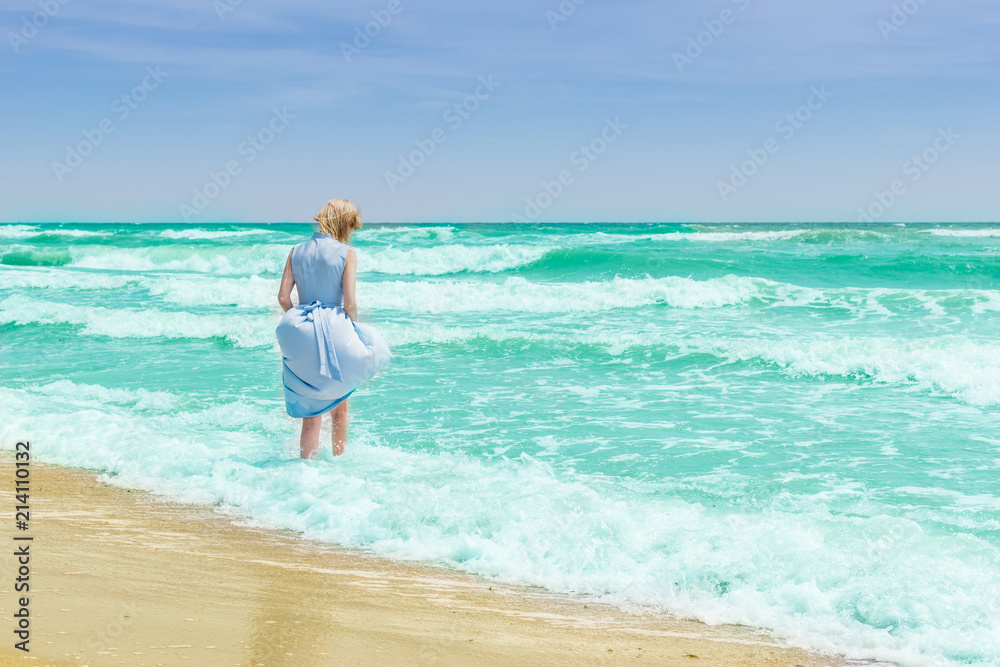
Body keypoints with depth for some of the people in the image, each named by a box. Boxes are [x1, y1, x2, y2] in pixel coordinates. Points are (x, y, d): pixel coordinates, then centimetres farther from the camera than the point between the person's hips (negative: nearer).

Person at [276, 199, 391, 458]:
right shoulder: (347, 252, -5)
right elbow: (349, 303, -10)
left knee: (310, 412, 10)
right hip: (335, 330, -3)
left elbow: (283, 297, 3)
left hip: (302, 332, 3)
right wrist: (353, 330, 8)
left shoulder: (297, 251, 6)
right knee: (339, 406, 16)